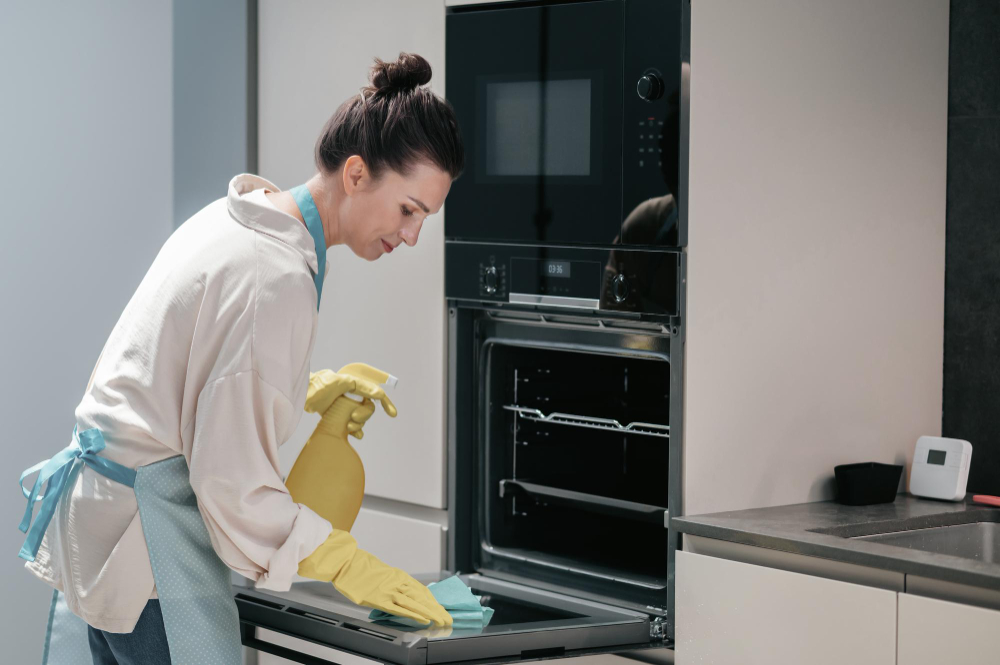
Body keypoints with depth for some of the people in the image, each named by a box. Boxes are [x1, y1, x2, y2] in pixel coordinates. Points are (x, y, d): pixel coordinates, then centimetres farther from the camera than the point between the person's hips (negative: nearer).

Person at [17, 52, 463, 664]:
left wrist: (310, 388, 16)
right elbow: (234, 480, -22)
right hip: (143, 528, -10)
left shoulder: (235, 218, 7)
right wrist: (347, 565, -14)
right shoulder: (279, 279, -22)